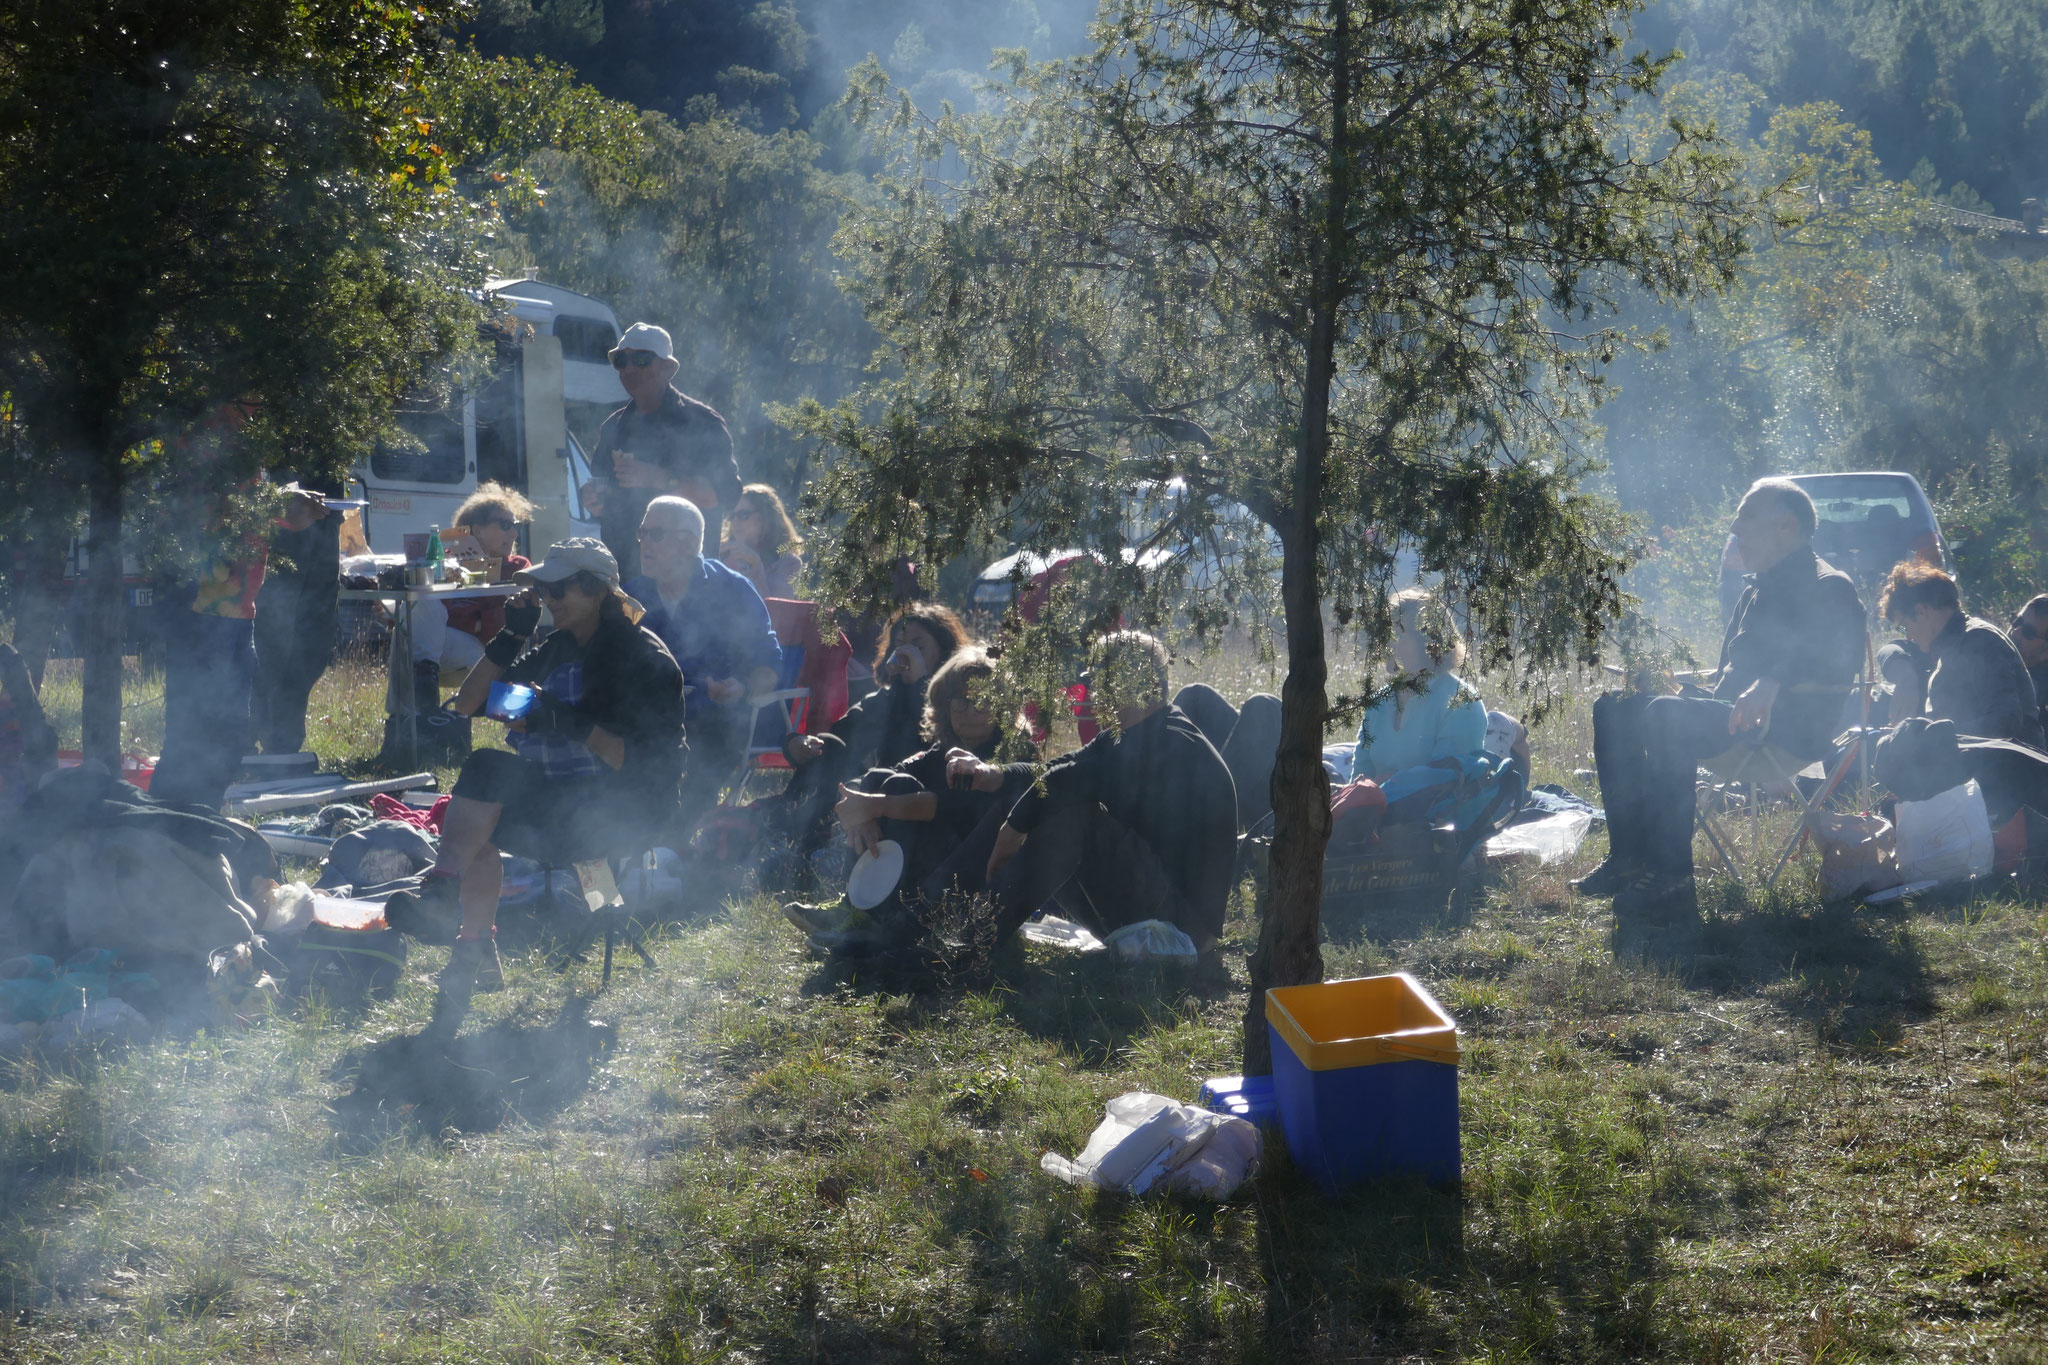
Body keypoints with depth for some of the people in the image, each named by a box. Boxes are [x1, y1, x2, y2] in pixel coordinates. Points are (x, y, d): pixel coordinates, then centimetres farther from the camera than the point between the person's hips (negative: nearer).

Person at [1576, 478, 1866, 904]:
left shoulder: (1829, 587, -6)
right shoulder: (1756, 592, 23)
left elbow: (1839, 660, -25)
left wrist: (1772, 684, -39)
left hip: (1789, 727, -10)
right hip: (1736, 715, 10)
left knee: (1665, 717, -32)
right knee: (1614, 710, -1)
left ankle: (1672, 871, -32)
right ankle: (1628, 854, -8)